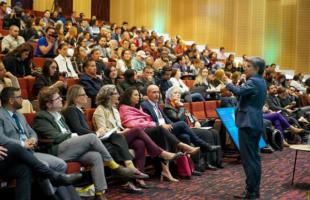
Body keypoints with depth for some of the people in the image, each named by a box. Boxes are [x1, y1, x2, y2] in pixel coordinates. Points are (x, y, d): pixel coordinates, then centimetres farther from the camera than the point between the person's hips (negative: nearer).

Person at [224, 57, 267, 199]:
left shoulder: (254, 81, -14)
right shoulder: (261, 82, 17)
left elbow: (239, 92, -28)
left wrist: (228, 83, -11)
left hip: (248, 123, -10)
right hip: (256, 123, 10)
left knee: (248, 158, -7)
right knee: (254, 157, 14)